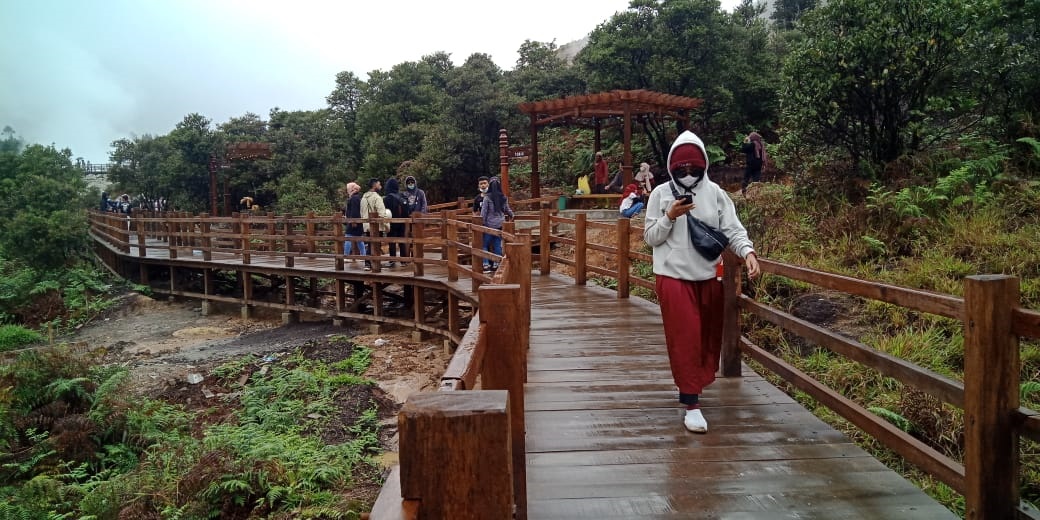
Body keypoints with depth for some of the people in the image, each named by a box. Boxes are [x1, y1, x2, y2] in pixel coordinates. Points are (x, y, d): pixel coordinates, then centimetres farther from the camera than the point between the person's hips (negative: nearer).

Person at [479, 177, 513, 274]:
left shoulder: (487, 197, -10)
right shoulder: (504, 198, 4)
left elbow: (483, 211, -10)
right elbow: (507, 209, 17)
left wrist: (482, 222, 0)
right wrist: (511, 215, 37)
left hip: (489, 224, -4)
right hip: (500, 224, 4)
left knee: (485, 244, 4)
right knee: (498, 245, 10)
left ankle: (486, 265, -2)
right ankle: (496, 264, 12)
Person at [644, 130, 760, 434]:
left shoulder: (715, 193, 1)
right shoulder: (661, 193, -4)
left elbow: (732, 229, -3)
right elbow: (650, 238, -3)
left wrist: (748, 252, -21)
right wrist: (670, 217, -19)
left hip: (708, 277, 4)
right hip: (674, 277, -3)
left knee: (708, 337, 14)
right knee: (685, 338, -5)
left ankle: (692, 386, 36)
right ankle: (691, 404, 1)